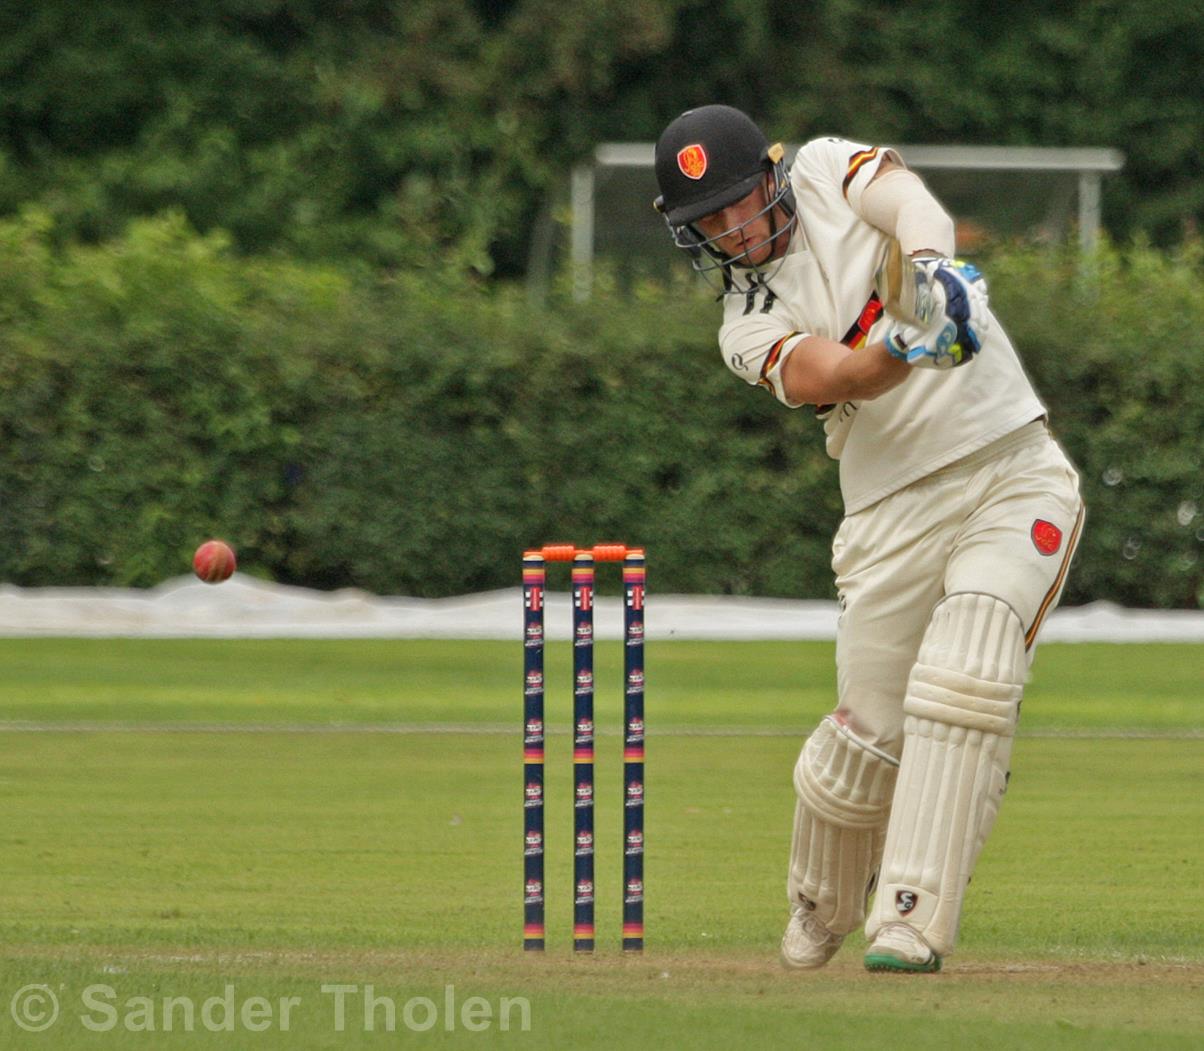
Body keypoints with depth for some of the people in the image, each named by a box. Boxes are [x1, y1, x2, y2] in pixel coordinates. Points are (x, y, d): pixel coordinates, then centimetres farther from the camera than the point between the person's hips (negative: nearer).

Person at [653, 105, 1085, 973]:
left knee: (963, 681, -20)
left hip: (1016, 470, -1)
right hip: (898, 506, 1)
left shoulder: (830, 171, 7)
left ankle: (912, 923, -21)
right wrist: (904, 346, -39)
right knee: (870, 733, -2)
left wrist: (927, 269, -37)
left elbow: (912, 205, -15)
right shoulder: (749, 326, 4)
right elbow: (834, 377, -17)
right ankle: (820, 911, 27)